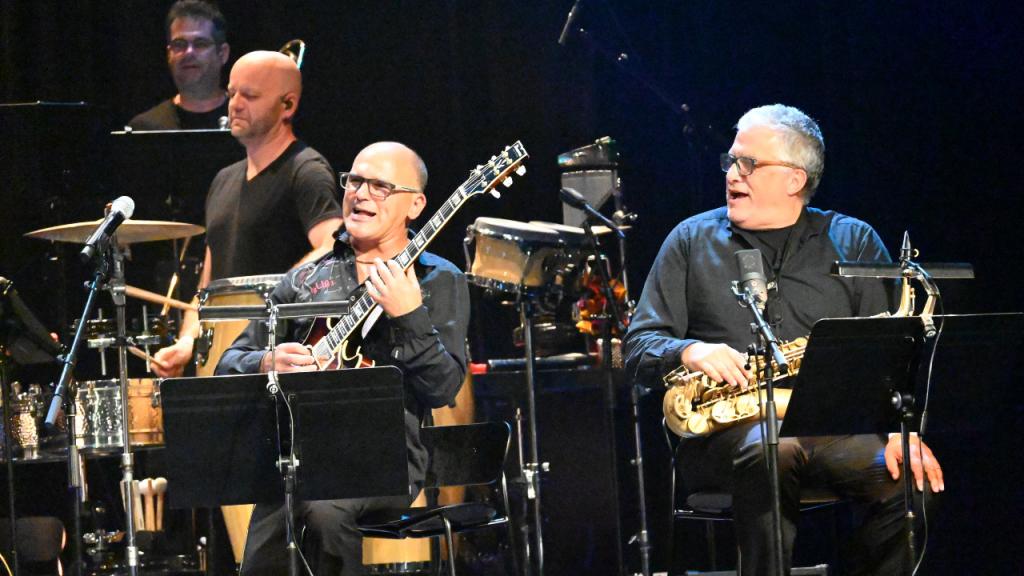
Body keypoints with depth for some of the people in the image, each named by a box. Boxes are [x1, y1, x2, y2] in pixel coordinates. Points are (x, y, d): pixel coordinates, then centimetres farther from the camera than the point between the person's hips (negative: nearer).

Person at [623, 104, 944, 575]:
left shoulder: (854, 242, 14)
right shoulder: (693, 240, 14)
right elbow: (640, 347, 11)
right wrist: (690, 352, -12)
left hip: (834, 425, 1)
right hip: (726, 428, -1)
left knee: (914, 480, -27)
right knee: (771, 452, -37)